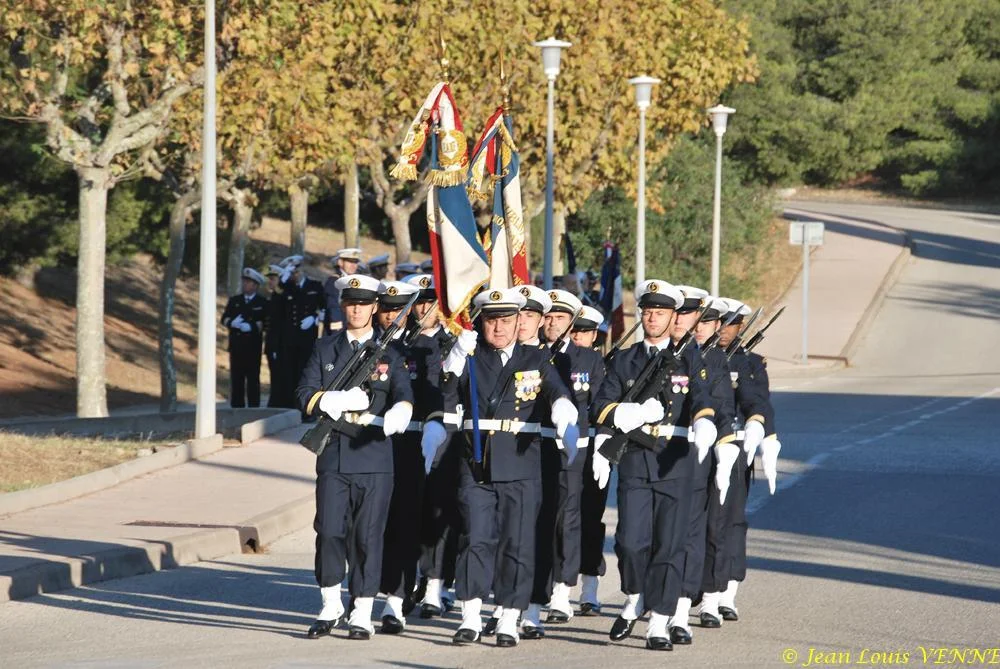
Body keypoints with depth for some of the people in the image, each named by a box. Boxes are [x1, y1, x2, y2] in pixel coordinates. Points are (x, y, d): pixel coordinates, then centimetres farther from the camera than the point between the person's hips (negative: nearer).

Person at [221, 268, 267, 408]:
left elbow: (266, 323, -6)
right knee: (236, 379, 2)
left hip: (253, 346, -3)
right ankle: (236, 409, 5)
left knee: (253, 379, -2)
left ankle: (253, 409, 0)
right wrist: (232, 323, -12)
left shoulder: (262, 303, 4)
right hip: (236, 346, 3)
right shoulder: (234, 301, 16)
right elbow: (224, 319, 9)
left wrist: (252, 326, -19)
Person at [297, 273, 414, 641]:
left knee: (368, 536, 0)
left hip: (374, 458, -1)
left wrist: (398, 414, -31)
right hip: (333, 457, 1)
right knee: (330, 531, -1)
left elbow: (404, 397, -7)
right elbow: (306, 396, 2)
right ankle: (330, 609, 13)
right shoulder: (325, 350, 11)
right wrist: (342, 401, -14)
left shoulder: (389, 353, 7)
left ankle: (362, 615, 7)